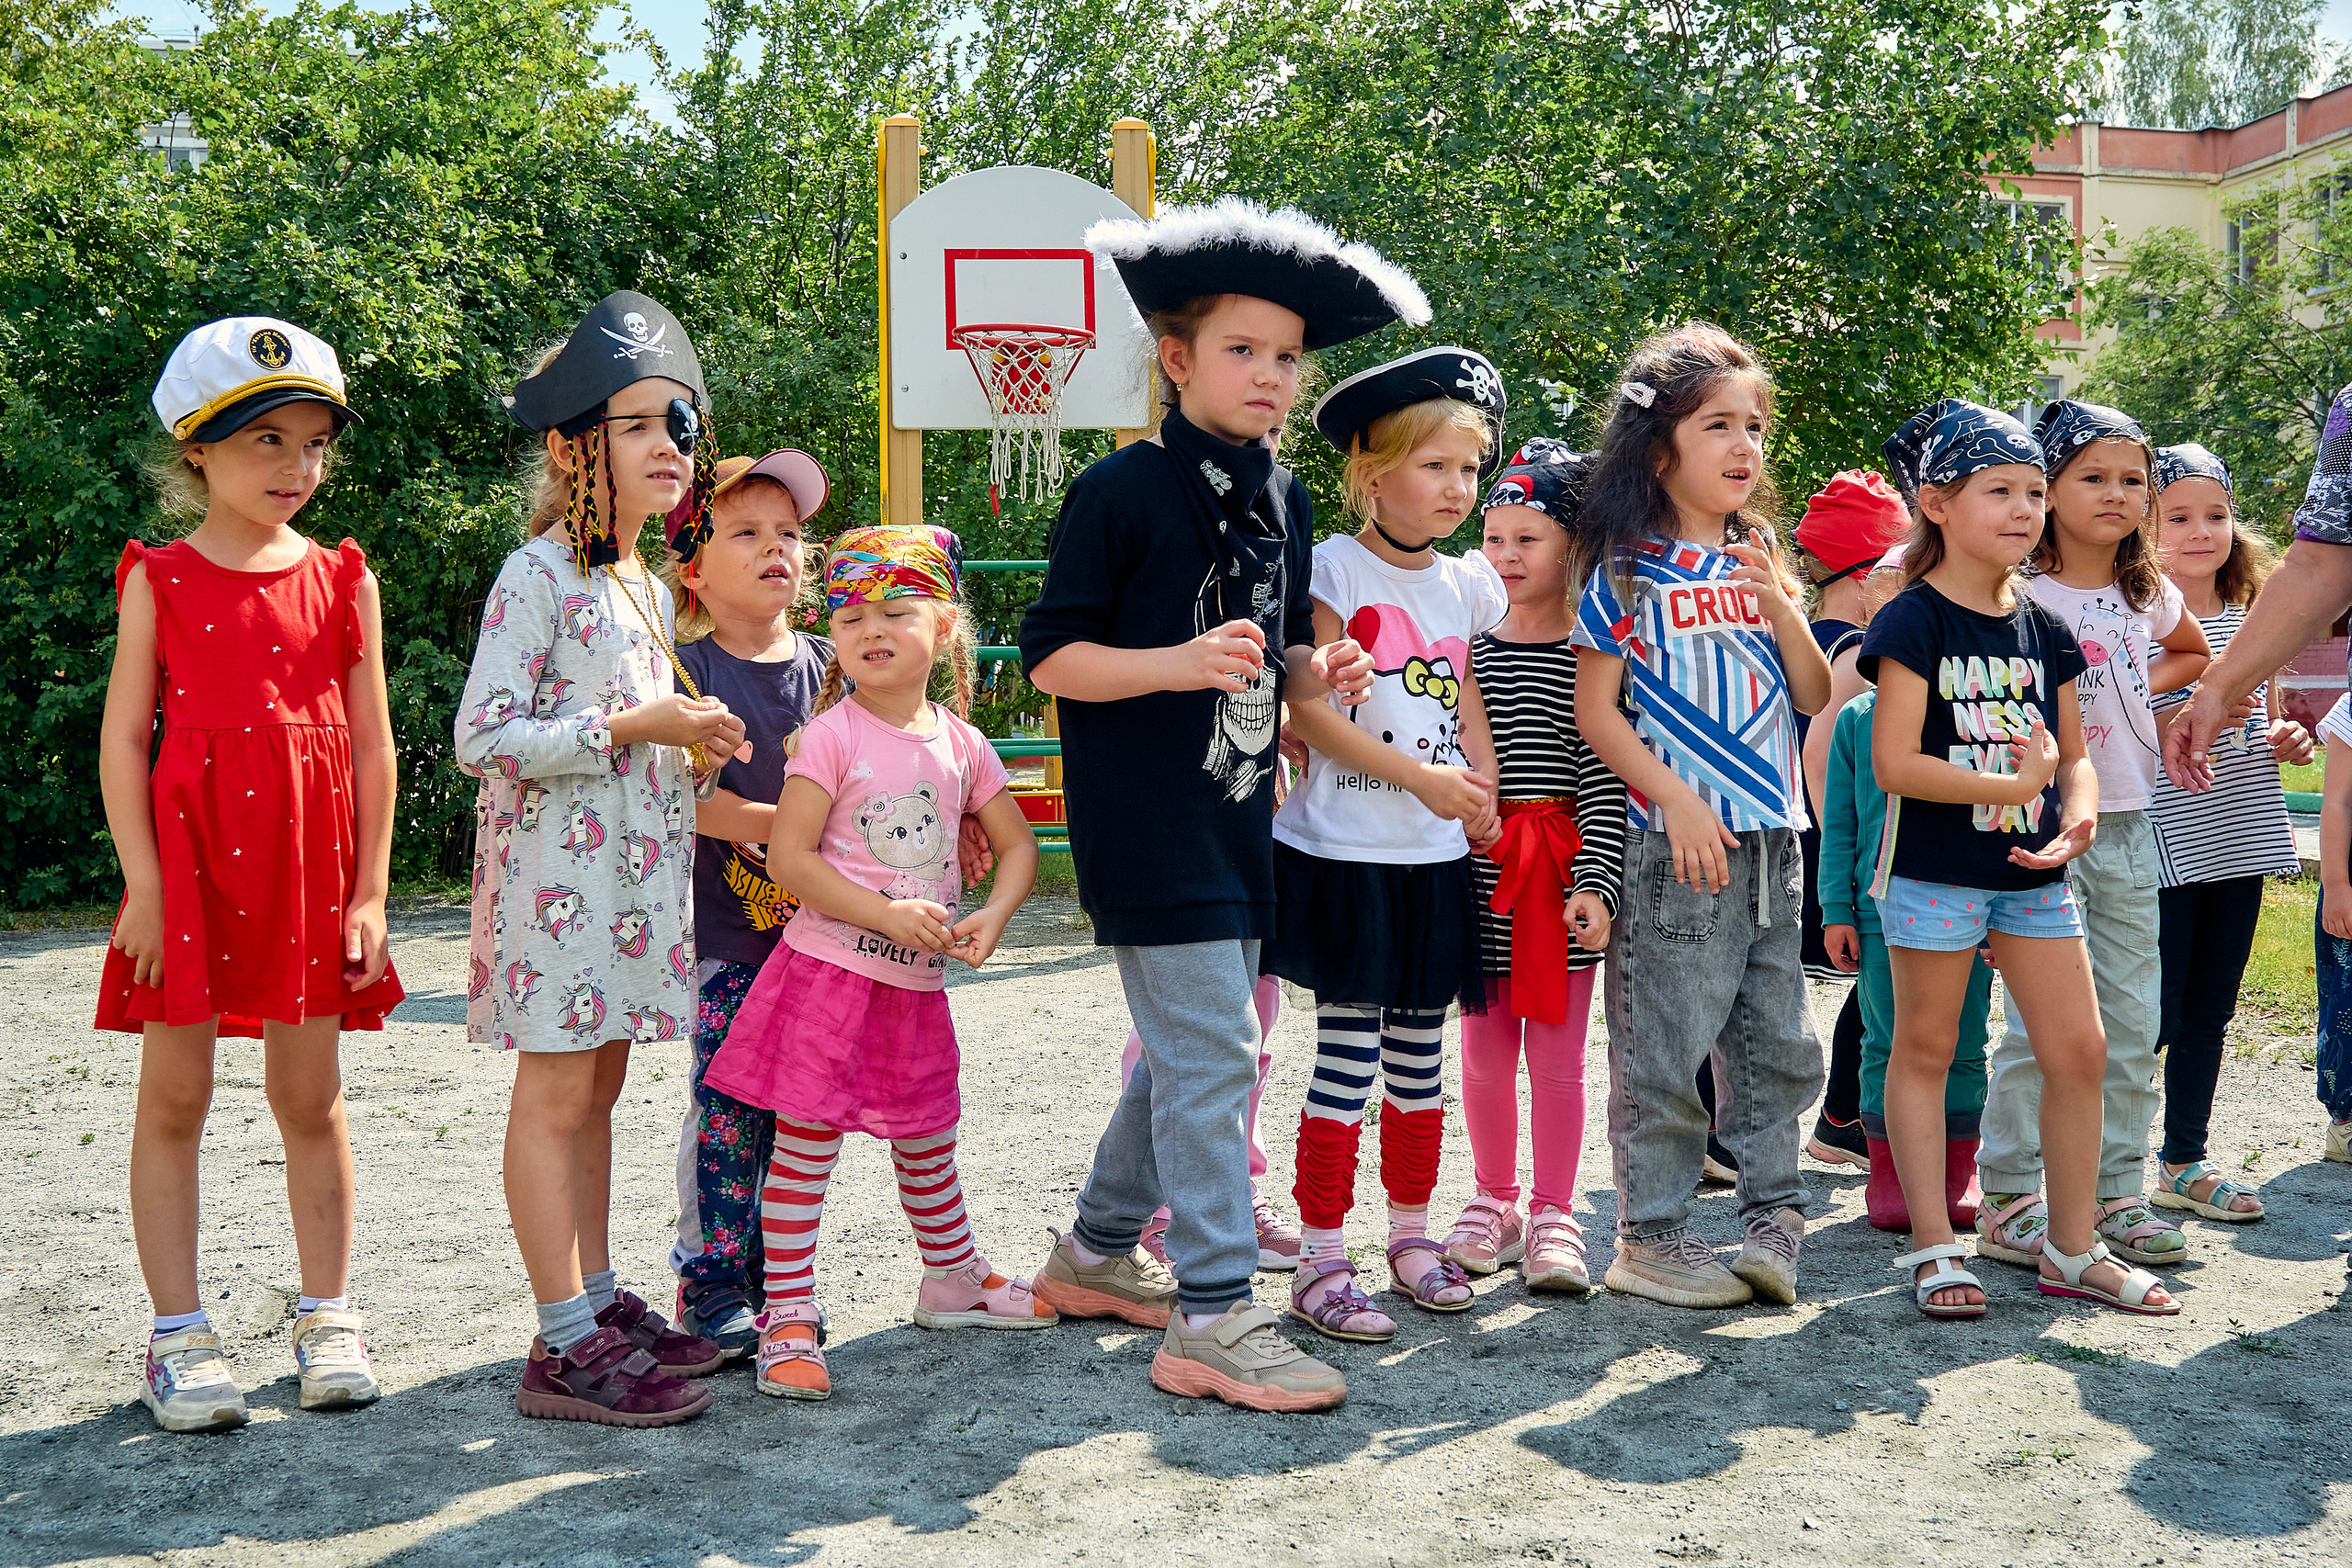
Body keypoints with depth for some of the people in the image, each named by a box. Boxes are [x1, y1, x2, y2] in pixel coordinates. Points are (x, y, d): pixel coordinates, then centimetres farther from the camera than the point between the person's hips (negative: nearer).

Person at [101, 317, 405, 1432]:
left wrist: (368, 890, 2)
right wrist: (144, 883, -9)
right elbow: (123, 736, -2)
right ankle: (178, 1334, 14)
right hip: (193, 860, -1)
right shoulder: (160, 580, 1)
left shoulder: (342, 580, 5)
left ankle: (327, 1318, 19)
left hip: (310, 870, 2)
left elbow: (371, 744, 6)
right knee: (173, 1097, 4)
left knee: (310, 1099, 8)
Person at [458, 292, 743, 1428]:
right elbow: (483, 738, -18)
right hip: (557, 866, -8)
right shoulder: (537, 577, -11)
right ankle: (566, 1346, 0)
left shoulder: (649, 589, 16)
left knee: (597, 1085, 13)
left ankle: (600, 1303, 21)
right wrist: (631, 724, -19)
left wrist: (688, 746, 7)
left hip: (635, 864, 8)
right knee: (556, 1093, -4)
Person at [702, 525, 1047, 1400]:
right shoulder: (833, 735, -10)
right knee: (806, 1141, -2)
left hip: (917, 983, 5)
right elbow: (790, 854, -15)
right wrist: (889, 914, -20)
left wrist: (991, 917, -7)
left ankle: (953, 1280, 39)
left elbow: (1018, 843, 12)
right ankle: (788, 1319, 6)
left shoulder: (960, 742, 5)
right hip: (830, 968, -5)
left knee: (929, 1141, 20)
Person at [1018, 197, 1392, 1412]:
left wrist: (1316, 671, 0)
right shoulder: (1122, 491, -11)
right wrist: (1180, 663, -26)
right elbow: (1051, 657, -13)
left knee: (1187, 1049, 17)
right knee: (1211, 1053, -10)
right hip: (1147, 822, -8)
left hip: (1236, 819, 8)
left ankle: (1098, 1251, 34)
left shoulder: (1282, 500, 12)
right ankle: (1212, 1318, -2)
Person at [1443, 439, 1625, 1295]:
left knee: (1557, 1051, 3)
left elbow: (1604, 776, -7)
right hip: (1478, 864, 3)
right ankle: (1494, 1201, 26)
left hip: (1563, 864, -3)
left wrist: (1595, 879, -14)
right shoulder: (1468, 642, 7)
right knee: (1485, 1048, 11)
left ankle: (1553, 1214, 14)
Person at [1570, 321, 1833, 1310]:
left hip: (1772, 837, 6)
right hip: (1677, 839, -6)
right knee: (1667, 1043, -2)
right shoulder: (1629, 568, -3)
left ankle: (1772, 1213, 21)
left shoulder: (1758, 561, 14)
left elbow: (1815, 696, 11)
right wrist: (1678, 801, -15)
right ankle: (1650, 1234, 9)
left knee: (1778, 1042, 10)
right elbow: (1595, 709, -7)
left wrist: (1778, 602, -5)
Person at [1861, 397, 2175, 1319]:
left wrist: (2078, 809, -8)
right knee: (1926, 1049, 5)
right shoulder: (1914, 622, -10)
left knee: (2079, 1050, 5)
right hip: (1935, 869, -6)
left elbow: (2072, 753, 13)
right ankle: (1934, 1248, 15)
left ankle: (2072, 1250, 18)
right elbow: (1894, 762, -17)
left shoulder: (2043, 627, 9)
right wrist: (2014, 786, -16)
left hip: (2032, 869, 6)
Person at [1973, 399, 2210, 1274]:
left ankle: (2118, 1195, 19)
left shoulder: (2147, 595, 10)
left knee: (2133, 1027, 8)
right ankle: (2007, 1201, 4)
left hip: (2128, 824, 6)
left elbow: (2194, 653, 29)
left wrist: (2149, 682, 11)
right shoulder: (2018, 593, -8)